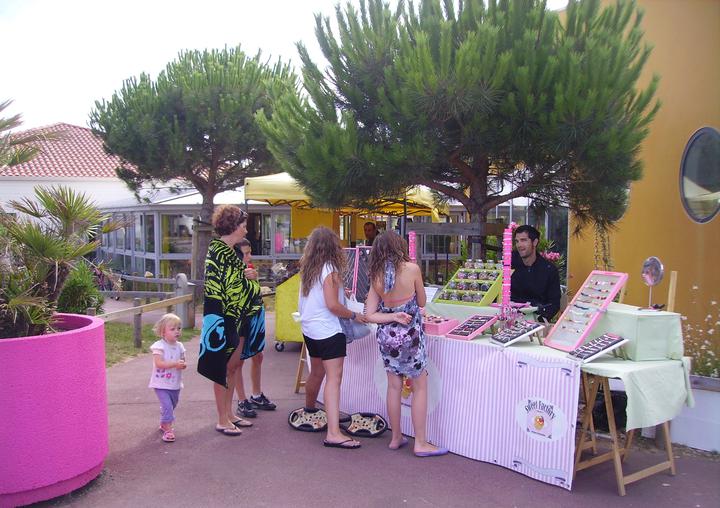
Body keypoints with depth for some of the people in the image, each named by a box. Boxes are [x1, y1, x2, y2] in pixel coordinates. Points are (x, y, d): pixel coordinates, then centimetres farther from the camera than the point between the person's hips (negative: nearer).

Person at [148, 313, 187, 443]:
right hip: (161, 384, -6)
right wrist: (175, 364, -31)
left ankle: (164, 424, 41)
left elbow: (182, 361, 10)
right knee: (167, 406, -14)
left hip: (175, 383, 7)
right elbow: (159, 363, -25)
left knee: (172, 405, 20)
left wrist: (183, 365, -15)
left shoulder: (179, 346, 3)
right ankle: (168, 430, -7)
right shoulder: (159, 346, -16)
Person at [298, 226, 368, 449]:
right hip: (328, 331, -9)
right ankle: (333, 433, -19)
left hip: (309, 329, 9)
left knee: (316, 372, 25)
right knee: (334, 378, -12)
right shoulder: (330, 270, -14)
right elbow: (332, 305, -19)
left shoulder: (307, 270, 9)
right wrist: (354, 315, -6)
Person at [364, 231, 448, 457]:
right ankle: (421, 443, 12)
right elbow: (422, 302, 1)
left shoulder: (376, 276, -1)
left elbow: (370, 315, -5)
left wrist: (394, 316, -10)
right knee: (420, 388, 7)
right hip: (410, 336, -4)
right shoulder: (411, 269, -12)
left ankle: (396, 438, 26)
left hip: (386, 336, 4)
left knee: (394, 387, 15)